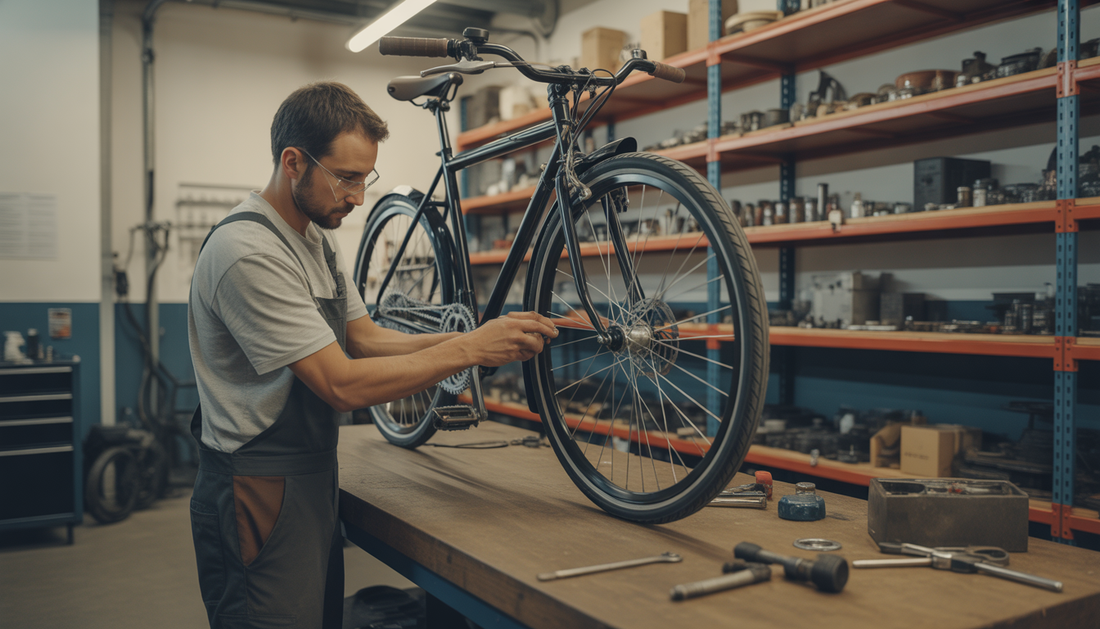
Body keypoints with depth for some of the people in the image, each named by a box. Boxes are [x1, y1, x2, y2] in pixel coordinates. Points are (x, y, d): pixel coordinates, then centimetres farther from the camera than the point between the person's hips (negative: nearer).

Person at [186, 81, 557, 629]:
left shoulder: (316, 238, 10)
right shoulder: (248, 250, -22)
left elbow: (366, 338, 8)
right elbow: (343, 385, -25)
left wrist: (476, 338, -6)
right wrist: (469, 349, -23)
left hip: (313, 481, 9)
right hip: (261, 499, -9)